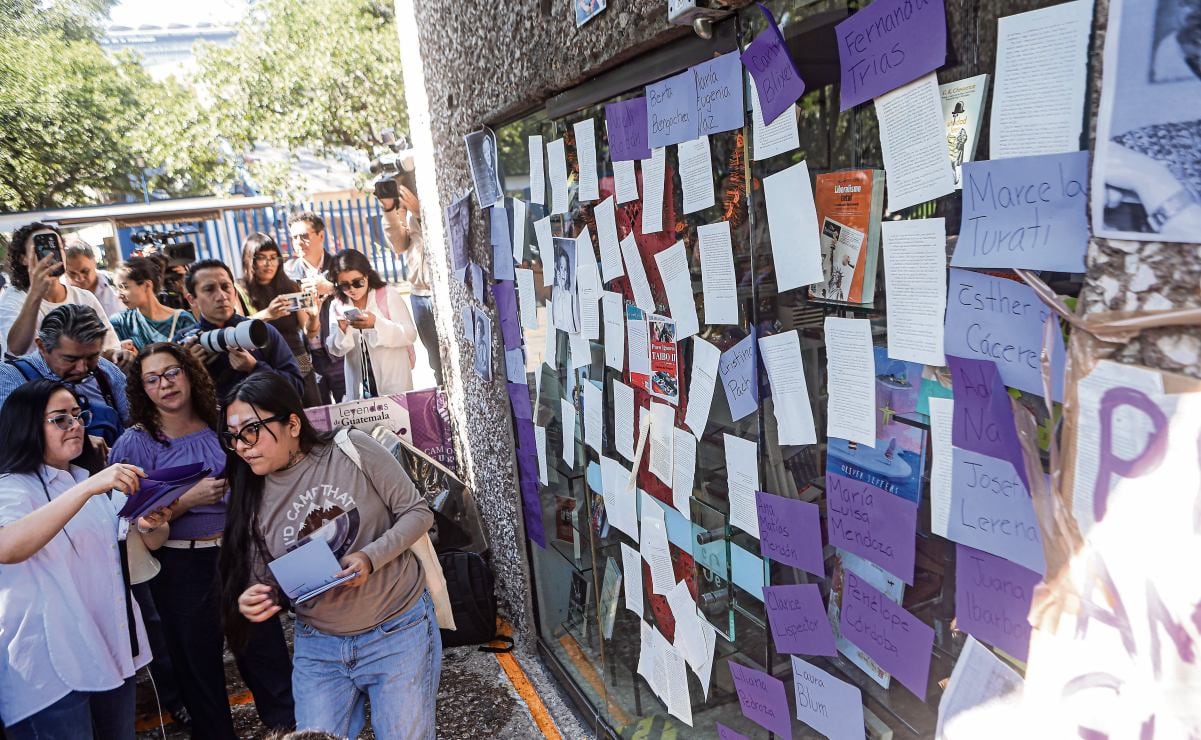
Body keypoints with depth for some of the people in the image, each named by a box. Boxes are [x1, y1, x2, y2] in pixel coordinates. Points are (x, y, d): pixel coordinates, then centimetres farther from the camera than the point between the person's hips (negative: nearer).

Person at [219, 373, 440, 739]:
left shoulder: (353, 449, -13)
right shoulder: (251, 500, -2)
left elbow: (418, 512, -8)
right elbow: (264, 584, 4)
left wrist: (370, 557, -22)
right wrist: (250, 602, -19)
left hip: (399, 629, -3)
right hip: (318, 646, 3)